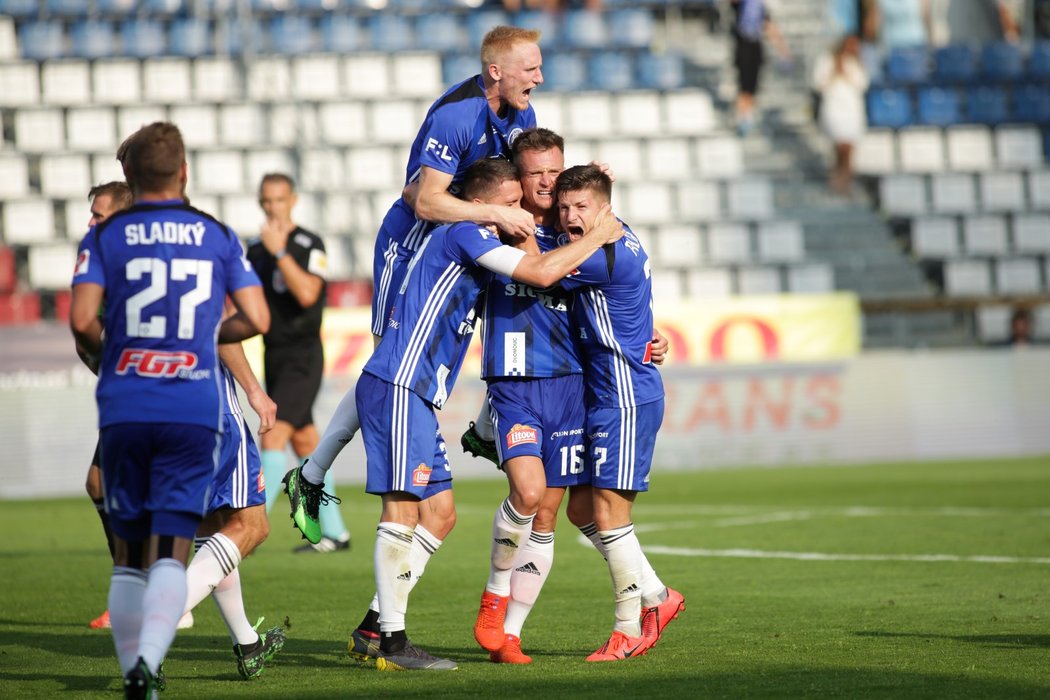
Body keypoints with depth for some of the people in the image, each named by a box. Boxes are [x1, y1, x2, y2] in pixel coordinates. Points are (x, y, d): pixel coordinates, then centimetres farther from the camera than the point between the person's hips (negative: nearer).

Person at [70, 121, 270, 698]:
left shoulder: (104, 235, 3)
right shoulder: (217, 235, 7)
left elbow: (82, 321, -9)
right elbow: (256, 319, 5)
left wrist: (103, 351, 12)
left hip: (123, 411, 0)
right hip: (192, 412, 0)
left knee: (128, 553, 13)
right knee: (173, 552, -4)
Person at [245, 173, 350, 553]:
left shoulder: (310, 245, -9)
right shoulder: (256, 249, 11)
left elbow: (307, 294, -24)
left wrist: (280, 251, -25)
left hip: (302, 356, -7)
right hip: (274, 357, 7)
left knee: (273, 436, -16)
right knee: (306, 443, 10)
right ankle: (334, 532, 17)